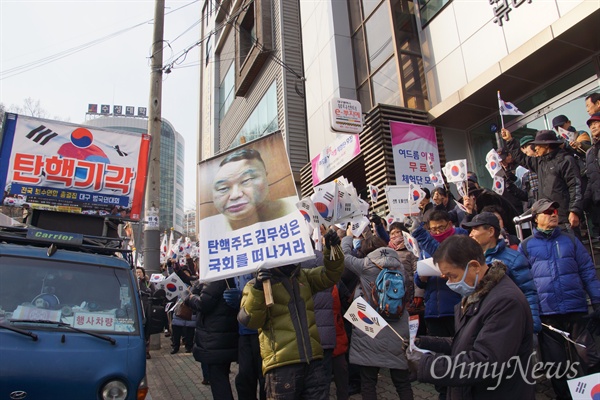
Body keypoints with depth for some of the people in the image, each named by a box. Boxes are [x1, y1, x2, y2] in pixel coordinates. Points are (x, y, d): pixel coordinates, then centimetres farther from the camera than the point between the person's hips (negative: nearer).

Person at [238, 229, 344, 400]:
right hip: (281, 363, -5)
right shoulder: (256, 285, 1)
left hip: (313, 360, 5)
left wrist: (331, 249, -8)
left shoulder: (303, 276, 17)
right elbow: (249, 321, -10)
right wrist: (258, 290, -24)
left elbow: (330, 275, 7)